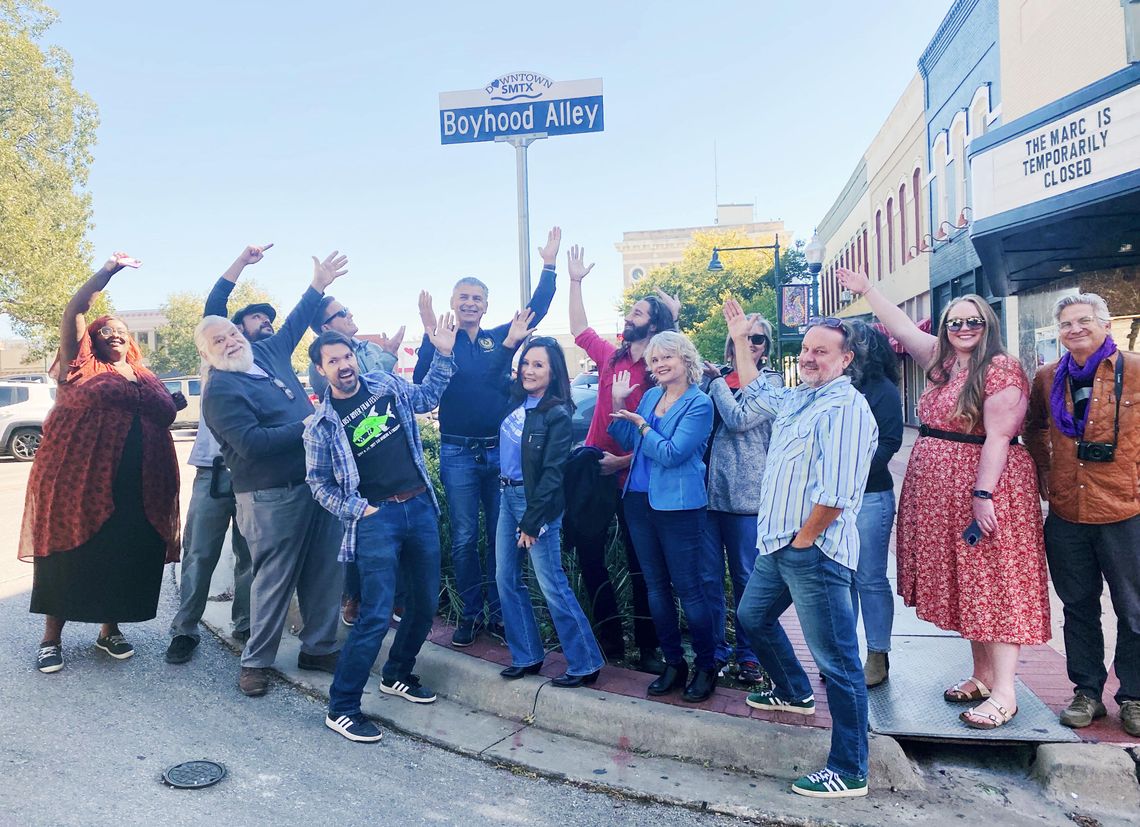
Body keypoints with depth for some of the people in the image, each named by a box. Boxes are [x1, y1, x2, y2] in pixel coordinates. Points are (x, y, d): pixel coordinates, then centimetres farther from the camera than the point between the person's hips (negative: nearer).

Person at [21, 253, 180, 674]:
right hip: (79, 478, -3)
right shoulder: (82, 366, 6)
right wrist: (109, 269, -4)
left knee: (123, 557, 7)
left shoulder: (147, 378, 18)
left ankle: (110, 630, 24)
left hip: (138, 486, 3)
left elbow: (168, 415, 20)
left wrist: (173, 402, 0)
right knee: (70, 555, 3)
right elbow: (73, 312, -2)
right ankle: (51, 638, 17)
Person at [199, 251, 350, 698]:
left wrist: (318, 285, 30)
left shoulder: (268, 352, 11)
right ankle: (256, 660, 18)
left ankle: (319, 648, 25)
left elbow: (293, 324, 30)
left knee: (325, 570, 11)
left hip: (318, 483, 7)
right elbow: (252, 444, -22)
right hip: (273, 497, -7)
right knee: (275, 578, 1)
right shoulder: (220, 391, -11)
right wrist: (305, 427, -17)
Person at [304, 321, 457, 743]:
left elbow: (427, 397, 22)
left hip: (420, 506, 5)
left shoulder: (387, 384, 7)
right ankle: (341, 708, 4)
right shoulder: (322, 424, -3)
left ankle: (397, 675, 34)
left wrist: (443, 353, 12)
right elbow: (318, 482, 3)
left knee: (426, 601, 12)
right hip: (376, 517, -5)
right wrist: (357, 511, -8)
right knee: (376, 614, -11)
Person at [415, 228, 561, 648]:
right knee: (464, 538, 6)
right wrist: (431, 334, -21)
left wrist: (549, 265, -4)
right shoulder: (440, 342, 1)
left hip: (500, 450, 2)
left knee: (502, 536, 8)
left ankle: (498, 613, 21)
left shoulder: (499, 338, 7)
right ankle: (470, 614, 20)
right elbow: (421, 382, -12)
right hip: (458, 453, -2)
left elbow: (536, 310, 3)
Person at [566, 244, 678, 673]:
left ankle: (647, 647, 16)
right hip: (594, 471, 6)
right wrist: (576, 281, 20)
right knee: (588, 555, 10)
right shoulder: (612, 358, 7)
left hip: (634, 477, -6)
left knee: (640, 563, 5)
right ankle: (611, 637, 23)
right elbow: (579, 329, 21)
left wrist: (625, 460, -23)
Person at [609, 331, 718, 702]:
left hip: (678, 505, -7)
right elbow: (629, 442, 12)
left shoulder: (699, 403, -9)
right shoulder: (650, 396, 11)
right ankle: (674, 663, 25)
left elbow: (671, 453, -17)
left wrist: (640, 423, -11)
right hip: (640, 501, 7)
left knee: (688, 588, 0)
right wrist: (617, 404, 1)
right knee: (656, 586, 12)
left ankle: (706, 665, 16)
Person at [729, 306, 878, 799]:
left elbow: (835, 491, -23)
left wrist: (804, 538, -14)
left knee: (838, 662, -2)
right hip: (778, 545, 10)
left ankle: (849, 773, 8)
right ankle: (795, 693, 48)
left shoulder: (845, 406, -16)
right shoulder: (797, 399, 13)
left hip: (815, 552, -10)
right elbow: (753, 394, 34)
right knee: (752, 617, 27)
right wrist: (740, 340, 32)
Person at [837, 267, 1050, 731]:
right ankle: (983, 675, 23)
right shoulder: (943, 361, 12)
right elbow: (901, 327, 21)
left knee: (993, 586, -5)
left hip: (984, 487, -8)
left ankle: (1004, 693, 0)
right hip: (939, 491, 8)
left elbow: (997, 437, -18)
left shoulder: (1000, 369, -11)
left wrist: (983, 494, -23)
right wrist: (865, 289, 25)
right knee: (964, 587, 12)